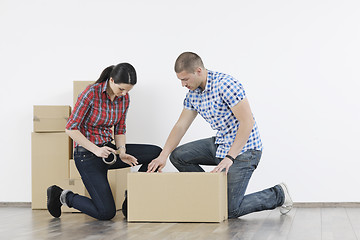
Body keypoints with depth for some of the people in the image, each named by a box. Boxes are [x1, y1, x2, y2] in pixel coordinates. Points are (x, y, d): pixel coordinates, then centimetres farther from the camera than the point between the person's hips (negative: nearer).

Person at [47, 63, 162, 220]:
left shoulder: (124, 98, 1)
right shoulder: (91, 93, -19)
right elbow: (71, 129, -17)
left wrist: (121, 152, -9)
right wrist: (96, 150, -24)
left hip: (108, 149, 7)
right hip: (87, 154, -7)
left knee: (156, 153, -6)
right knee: (106, 212, -14)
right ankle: (63, 196, 10)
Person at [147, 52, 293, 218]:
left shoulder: (226, 84, -24)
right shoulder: (193, 94, 3)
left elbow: (247, 122, -26)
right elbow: (180, 126, 8)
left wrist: (229, 158, -30)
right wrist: (163, 155, -5)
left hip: (243, 149, -9)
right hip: (221, 143, 9)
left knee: (230, 210, -12)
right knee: (178, 155, 2)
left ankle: (278, 194, 10)